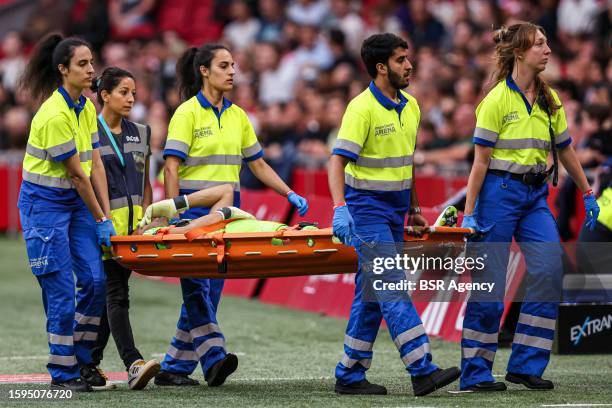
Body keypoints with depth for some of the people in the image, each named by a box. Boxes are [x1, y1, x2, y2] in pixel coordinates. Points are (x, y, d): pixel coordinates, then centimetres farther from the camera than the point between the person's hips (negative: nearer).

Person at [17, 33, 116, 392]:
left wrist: (106, 216, -1)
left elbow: (95, 164, 4)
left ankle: (82, 360, 15)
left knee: (96, 280, 1)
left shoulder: (87, 107, 4)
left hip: (76, 201, 8)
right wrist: (100, 220, -10)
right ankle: (62, 373, 4)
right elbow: (76, 174, -17)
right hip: (45, 204, -8)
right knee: (62, 291, -6)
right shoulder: (55, 114, -22)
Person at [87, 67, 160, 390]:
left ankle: (90, 362, 19)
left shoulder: (140, 133, 14)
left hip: (132, 222, 6)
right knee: (116, 293, -13)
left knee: (108, 293, 9)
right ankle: (133, 365, -23)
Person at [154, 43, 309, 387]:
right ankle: (214, 358, -26)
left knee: (209, 292, 4)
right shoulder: (187, 113, -6)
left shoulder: (237, 116, 13)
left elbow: (259, 165, 17)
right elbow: (172, 168, -11)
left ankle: (174, 368, 8)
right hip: (194, 207, -6)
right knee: (197, 286, -16)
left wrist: (291, 195, 5)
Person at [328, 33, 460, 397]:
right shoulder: (362, 108, -15)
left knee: (372, 292, 9)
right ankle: (423, 370, -19)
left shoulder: (410, 106, 9)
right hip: (367, 206, -8)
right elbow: (338, 161, -20)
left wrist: (415, 208, 21)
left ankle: (350, 375, 15)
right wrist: (340, 208, -32)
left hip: (396, 207, 8)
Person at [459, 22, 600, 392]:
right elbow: (481, 159, -9)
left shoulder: (550, 100, 9)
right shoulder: (497, 100, -9)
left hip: (536, 195, 6)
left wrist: (587, 193, 19)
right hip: (500, 191, -6)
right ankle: (475, 373, 6)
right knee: (490, 282, -3)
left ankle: (527, 365, -1)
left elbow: (565, 150, 18)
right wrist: (469, 213, -10)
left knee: (550, 269, -9)